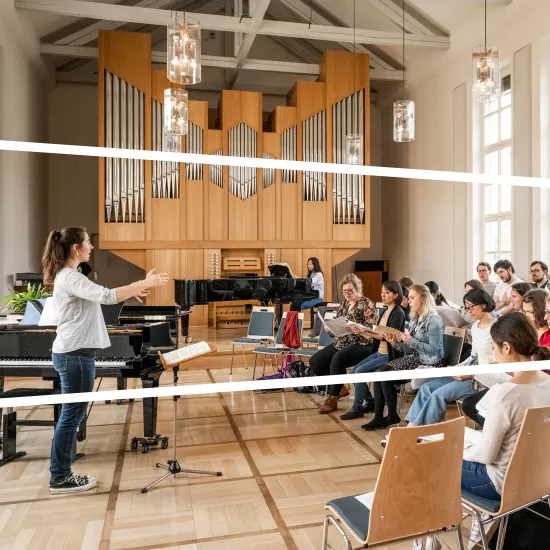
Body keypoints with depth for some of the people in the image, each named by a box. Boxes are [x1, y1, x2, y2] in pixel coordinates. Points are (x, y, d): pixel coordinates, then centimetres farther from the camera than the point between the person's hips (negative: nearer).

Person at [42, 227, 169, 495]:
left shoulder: (67, 275, 14)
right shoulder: (70, 277, -19)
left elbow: (97, 297, 21)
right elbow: (106, 296, -32)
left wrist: (132, 291, 12)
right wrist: (145, 283, -27)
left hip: (72, 353, 11)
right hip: (76, 355, -11)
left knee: (72, 415, 15)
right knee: (72, 415, 0)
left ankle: (62, 473, 25)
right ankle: (59, 479, 13)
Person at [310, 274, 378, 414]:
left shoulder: (367, 304, -4)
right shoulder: (343, 305, 16)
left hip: (361, 345, -8)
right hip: (342, 343, 8)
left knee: (338, 358, -36)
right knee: (315, 361, -8)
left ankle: (332, 398, -19)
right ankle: (339, 389, 8)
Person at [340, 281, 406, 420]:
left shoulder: (398, 313, -13)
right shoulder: (385, 311, 12)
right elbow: (378, 333, 10)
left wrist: (365, 332, -27)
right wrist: (362, 331, -4)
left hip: (389, 355, -9)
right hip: (379, 352, 9)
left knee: (360, 371, -19)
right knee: (354, 371, -1)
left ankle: (357, 408, -5)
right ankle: (370, 402, 13)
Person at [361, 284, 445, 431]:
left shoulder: (433, 321, -12)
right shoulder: (414, 320, 14)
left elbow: (434, 350, -18)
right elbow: (409, 349, 13)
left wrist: (411, 341, -22)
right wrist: (395, 343, -5)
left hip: (428, 363, -8)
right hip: (413, 358, 8)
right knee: (379, 372, -12)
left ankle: (392, 416, 0)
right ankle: (378, 417, -11)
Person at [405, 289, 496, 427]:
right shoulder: (475, 326, 13)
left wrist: (471, 374, -19)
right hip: (469, 373, 9)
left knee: (439, 394, -23)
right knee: (426, 387, -7)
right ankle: (410, 426, -9)